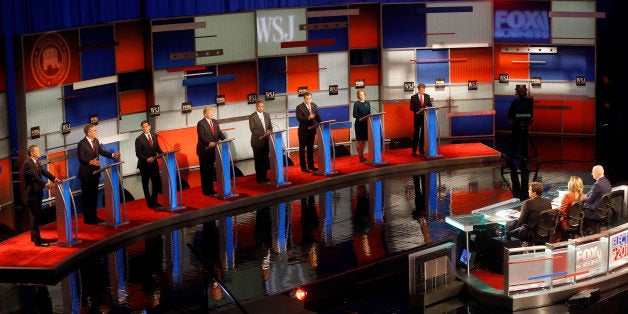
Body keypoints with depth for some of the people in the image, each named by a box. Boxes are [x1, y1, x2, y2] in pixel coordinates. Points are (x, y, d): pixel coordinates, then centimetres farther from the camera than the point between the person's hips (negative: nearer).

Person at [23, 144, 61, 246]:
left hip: (37, 193, 10)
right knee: (36, 217, -7)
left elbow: (44, 172, 7)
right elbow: (35, 176, -28)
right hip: (32, 194, -10)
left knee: (36, 216, 18)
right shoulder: (27, 163, -17)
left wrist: (54, 179, -6)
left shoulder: (36, 163, 14)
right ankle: (37, 240, -3)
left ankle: (34, 237, 29)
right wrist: (45, 184, -36)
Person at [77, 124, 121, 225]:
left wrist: (113, 155, -6)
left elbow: (102, 151, 8)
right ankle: (87, 218, 9)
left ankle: (93, 216, 25)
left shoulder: (96, 141, 7)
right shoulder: (82, 144, -15)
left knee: (94, 195, 14)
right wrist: (90, 162, -34)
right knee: (87, 196, 1)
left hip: (95, 172, 7)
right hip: (86, 174, -7)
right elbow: (81, 158, -19)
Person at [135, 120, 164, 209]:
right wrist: (147, 159, -23)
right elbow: (138, 154, -12)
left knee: (156, 183, 5)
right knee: (145, 184, 7)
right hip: (144, 165, -4)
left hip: (154, 163, 4)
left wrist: (163, 154, -4)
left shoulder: (154, 135, 4)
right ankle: (149, 202, 17)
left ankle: (154, 201, 18)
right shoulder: (139, 139, -13)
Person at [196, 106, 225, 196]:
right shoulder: (201, 123, -12)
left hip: (212, 149, 7)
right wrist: (209, 143, -34)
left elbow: (219, 133, 6)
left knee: (211, 170, 15)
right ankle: (206, 191, 6)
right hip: (204, 150, -7)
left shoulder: (215, 122, 11)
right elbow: (201, 136, -20)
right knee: (205, 171, 1)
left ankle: (211, 189, 23)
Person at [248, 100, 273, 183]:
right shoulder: (252, 117, -6)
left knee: (265, 160, 8)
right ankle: (259, 178, 10)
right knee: (258, 161, 1)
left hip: (266, 141, 5)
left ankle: (264, 177, 16)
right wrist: (263, 135, -21)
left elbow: (270, 126, 13)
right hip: (257, 142, -5)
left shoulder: (267, 115, 11)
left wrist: (269, 131, -10)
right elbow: (253, 130, -12)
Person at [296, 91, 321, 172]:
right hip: (303, 131, -5)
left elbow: (318, 117, 11)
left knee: (310, 149, 13)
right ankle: (303, 167, 7)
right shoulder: (299, 107, -10)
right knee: (302, 149, 2)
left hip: (312, 130, 5)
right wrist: (308, 118, -36)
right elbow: (299, 118, -21)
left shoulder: (314, 106, 7)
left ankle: (311, 166, 21)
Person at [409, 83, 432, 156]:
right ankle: (414, 150, 1)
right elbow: (411, 108, -4)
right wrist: (418, 110, -19)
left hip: (425, 117, 3)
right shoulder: (413, 97, -2)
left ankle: (421, 149, 12)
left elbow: (430, 106, 10)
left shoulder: (427, 96, 8)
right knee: (416, 133, -2)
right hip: (417, 117, -3)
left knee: (423, 133, 5)